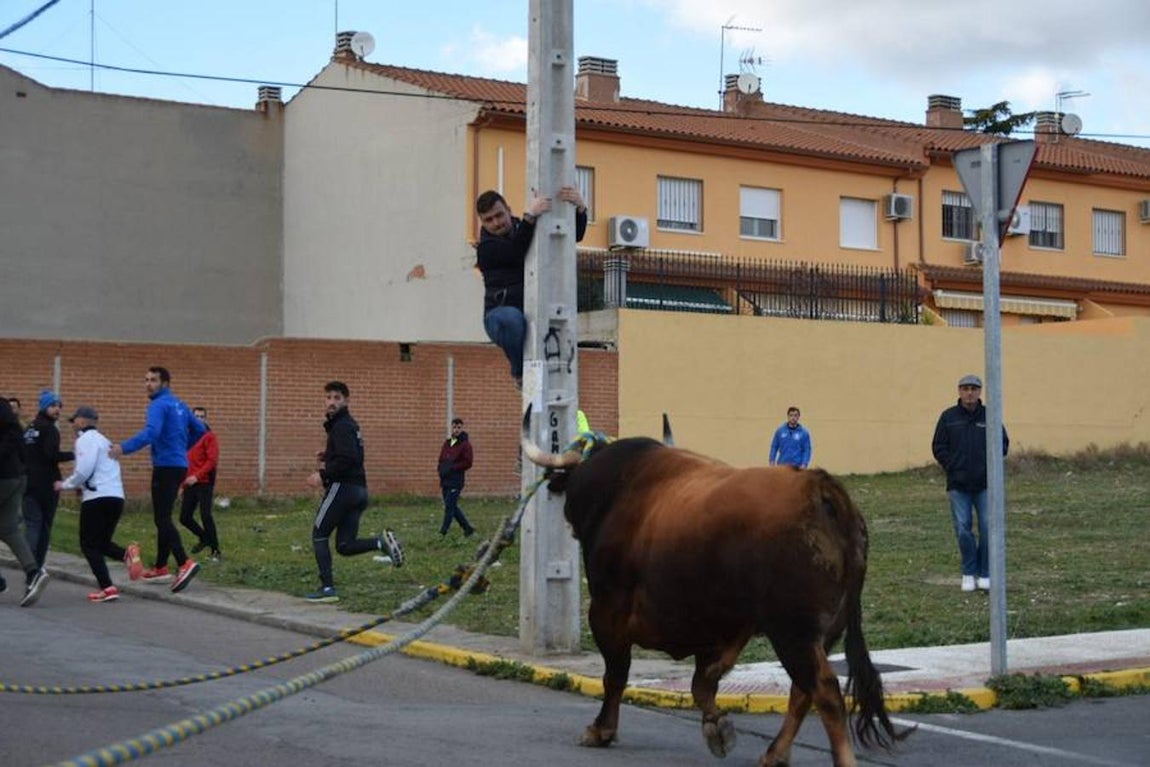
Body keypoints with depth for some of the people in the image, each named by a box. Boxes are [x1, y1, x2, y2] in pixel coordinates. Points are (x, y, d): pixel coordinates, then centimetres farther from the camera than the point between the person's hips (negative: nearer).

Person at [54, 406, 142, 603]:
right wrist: (80, 485, 18)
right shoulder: (103, 440, 24)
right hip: (116, 497, 8)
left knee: (89, 545, 1)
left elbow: (84, 470, -15)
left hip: (97, 498, -8)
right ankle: (127, 554, -13)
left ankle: (107, 588, -10)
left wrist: (64, 484, 1)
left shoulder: (86, 439, -5)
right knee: (102, 543, 17)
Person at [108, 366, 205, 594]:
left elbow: (150, 432, -29)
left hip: (166, 467, -9)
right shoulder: (179, 405, 16)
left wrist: (124, 448, -35)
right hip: (178, 465, 9)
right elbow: (199, 430, 25)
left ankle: (184, 563, -25)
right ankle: (160, 568, 21)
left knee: (162, 519, -12)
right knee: (163, 517, 16)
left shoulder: (159, 405, -12)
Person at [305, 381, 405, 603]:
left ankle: (327, 588, -2)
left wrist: (323, 475, -17)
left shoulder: (342, 426, -11)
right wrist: (328, 458, 12)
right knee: (345, 546, 8)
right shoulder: (350, 424, 20)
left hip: (343, 486, -9)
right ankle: (382, 542, -9)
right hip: (359, 490, 9)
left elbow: (347, 459, -23)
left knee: (319, 536, 2)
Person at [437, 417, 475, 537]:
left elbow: (467, 463, -12)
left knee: (449, 506, -9)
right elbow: (441, 460, 21)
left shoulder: (465, 444, -5)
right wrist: (441, 470, 2)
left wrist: (451, 468, -15)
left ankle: (443, 532, -7)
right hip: (445, 481, 7)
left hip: (456, 481, -7)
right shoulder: (447, 443, 15)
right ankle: (468, 529, 21)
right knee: (452, 507, 11)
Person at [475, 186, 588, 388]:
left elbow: (575, 235, 9)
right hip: (501, 314, -6)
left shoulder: (525, 229, 15)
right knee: (512, 318, -39)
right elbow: (516, 254, -23)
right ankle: (519, 371, -15)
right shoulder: (485, 247, -2)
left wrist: (580, 208, -11)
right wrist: (530, 217, -31)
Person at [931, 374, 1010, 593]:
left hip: (985, 484, 0)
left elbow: (1003, 443, 9)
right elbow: (938, 447, 6)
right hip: (958, 485, 0)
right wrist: (953, 467, -3)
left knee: (988, 528, -3)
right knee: (963, 529, -1)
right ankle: (969, 573, 12)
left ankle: (986, 574, 8)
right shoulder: (948, 417, 4)